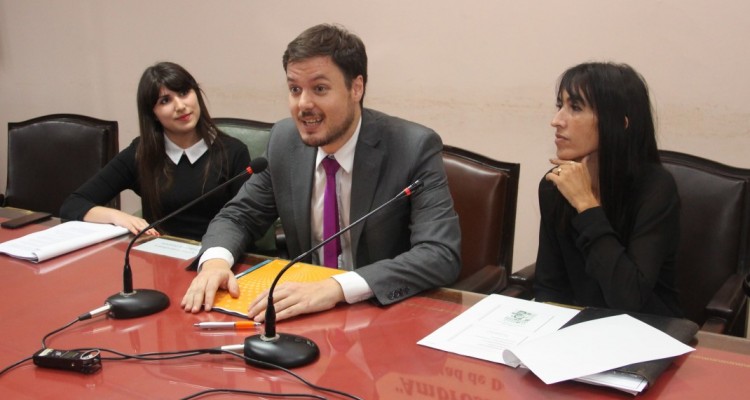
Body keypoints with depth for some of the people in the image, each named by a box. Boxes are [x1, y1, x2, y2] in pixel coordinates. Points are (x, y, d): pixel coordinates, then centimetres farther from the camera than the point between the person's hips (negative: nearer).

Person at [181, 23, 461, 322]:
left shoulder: (415, 148, -16)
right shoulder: (284, 140, -1)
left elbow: (442, 255, -25)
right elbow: (239, 216, 8)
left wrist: (337, 287, -36)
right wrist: (215, 260, -16)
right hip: (305, 311, 4)